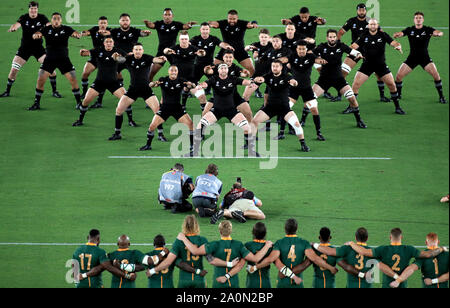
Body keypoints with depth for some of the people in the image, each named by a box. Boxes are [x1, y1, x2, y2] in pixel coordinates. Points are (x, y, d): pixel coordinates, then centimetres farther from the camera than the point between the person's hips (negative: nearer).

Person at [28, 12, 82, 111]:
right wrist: (36, 35, -40)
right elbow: (35, 35, -15)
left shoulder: (66, 29, -2)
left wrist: (77, 35, -42)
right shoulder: (47, 29, -2)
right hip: (49, 59, 0)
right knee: (40, 80, -8)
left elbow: (75, 34, -17)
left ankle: (79, 102, 7)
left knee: (73, 79, -7)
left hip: (63, 58, 0)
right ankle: (36, 103, 4)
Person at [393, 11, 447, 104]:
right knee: (399, 76, -9)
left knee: (436, 75, -21)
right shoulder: (409, 30, 1)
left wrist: (437, 34, -42)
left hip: (425, 58, -1)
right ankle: (398, 95, 16)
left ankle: (441, 97, -6)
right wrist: (396, 35, -33)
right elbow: (398, 34, -8)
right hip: (412, 58, 2)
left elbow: (440, 33, -18)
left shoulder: (428, 30, -4)